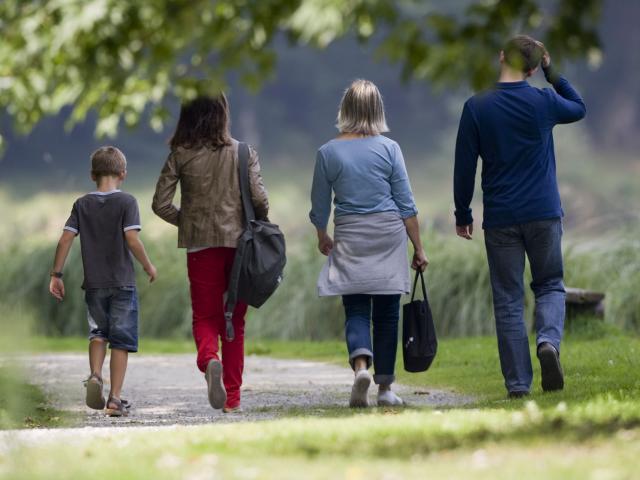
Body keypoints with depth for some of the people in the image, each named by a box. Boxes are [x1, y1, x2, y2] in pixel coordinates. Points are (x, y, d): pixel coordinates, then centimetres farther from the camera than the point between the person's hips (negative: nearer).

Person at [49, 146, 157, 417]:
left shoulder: (82, 205, 4)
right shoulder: (126, 202, -6)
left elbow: (65, 239, -1)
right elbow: (132, 239, -15)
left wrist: (56, 275, 6)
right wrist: (148, 265, 0)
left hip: (94, 283, 3)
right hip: (122, 282, -3)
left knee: (98, 333, 18)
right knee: (121, 339, 2)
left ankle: (95, 375, -7)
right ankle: (115, 399, -1)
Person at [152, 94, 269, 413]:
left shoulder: (181, 156, -2)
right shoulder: (243, 153, -3)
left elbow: (161, 204, -3)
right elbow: (260, 200, -9)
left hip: (201, 244, 0)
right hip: (239, 241, 1)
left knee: (205, 317, 8)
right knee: (234, 321, 10)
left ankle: (209, 360, -25)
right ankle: (233, 397, 11)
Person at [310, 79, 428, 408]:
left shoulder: (328, 152, -2)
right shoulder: (389, 148, -4)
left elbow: (319, 207, 5)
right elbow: (406, 204, -2)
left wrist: (322, 238, 24)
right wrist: (418, 248, 5)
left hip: (350, 242, 0)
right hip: (390, 237, 0)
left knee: (356, 311, 2)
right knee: (386, 313, 8)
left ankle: (361, 365, -25)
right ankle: (385, 387, 11)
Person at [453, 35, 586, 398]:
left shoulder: (477, 107, -4)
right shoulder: (544, 102, -3)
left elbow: (464, 166, -1)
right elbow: (579, 108, 21)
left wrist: (463, 214, 10)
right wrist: (553, 73, 17)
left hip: (500, 218, 0)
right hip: (544, 214, 0)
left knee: (508, 301, 5)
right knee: (550, 286, 15)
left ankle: (518, 384, 3)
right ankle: (549, 340, -15)